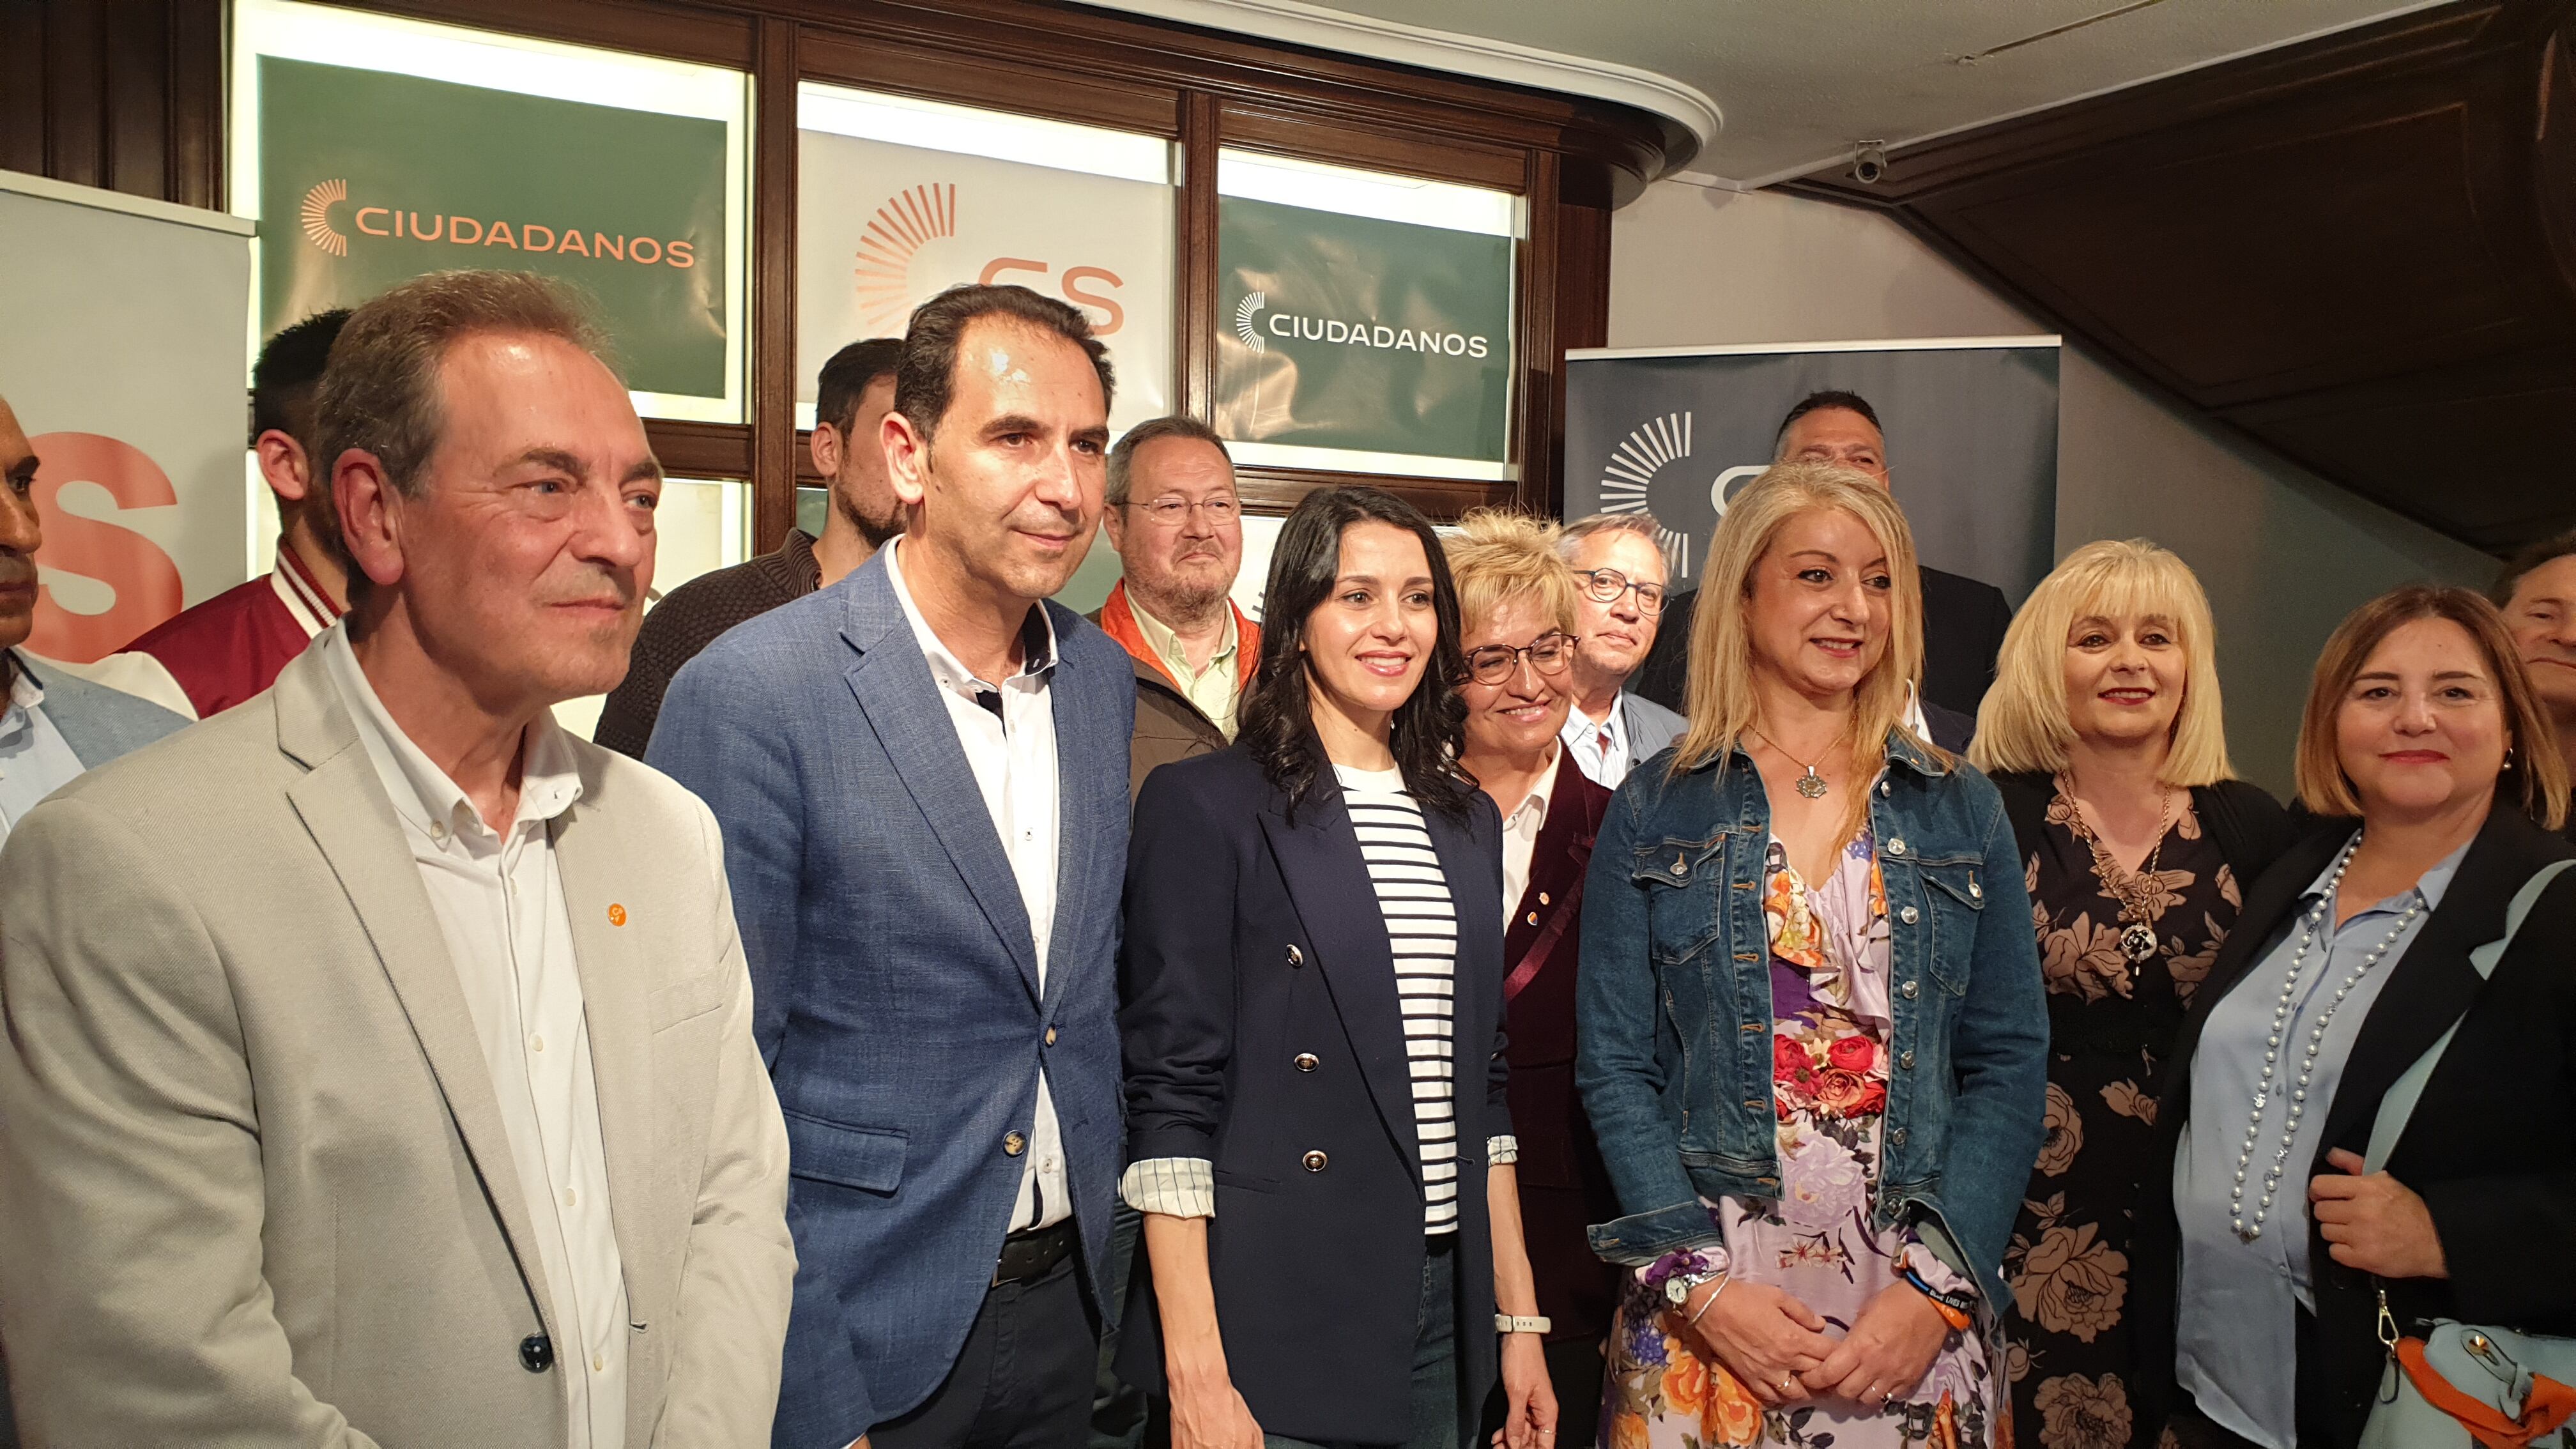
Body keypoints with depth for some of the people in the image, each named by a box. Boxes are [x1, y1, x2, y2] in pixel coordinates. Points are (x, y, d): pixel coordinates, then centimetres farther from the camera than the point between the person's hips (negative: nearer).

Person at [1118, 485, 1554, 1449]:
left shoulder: (1466, 822, 10)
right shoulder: (1204, 804, -8)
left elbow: (1478, 1088, 14)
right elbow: (1171, 1098, -12)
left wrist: (1520, 1320, 11)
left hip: (1441, 1319, 6)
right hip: (1273, 1326, -6)